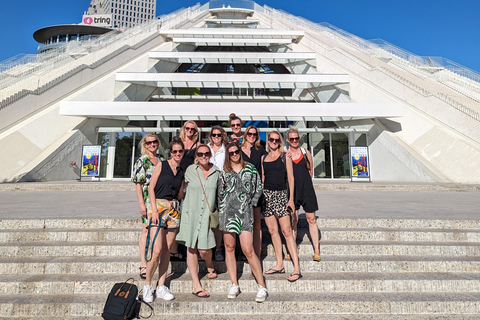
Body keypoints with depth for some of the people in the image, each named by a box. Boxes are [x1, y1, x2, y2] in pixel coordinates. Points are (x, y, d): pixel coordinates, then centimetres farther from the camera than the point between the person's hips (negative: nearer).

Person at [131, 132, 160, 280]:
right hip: (148, 200, -5)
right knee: (146, 230, -4)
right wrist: (141, 204, -15)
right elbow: (138, 184, -8)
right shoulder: (141, 161, -5)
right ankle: (143, 265, 2)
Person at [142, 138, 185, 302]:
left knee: (167, 250, 8)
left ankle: (161, 287, 18)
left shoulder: (182, 171, 13)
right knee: (157, 250, -11)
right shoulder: (162, 165, 1)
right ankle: (147, 285, 9)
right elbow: (151, 188, -3)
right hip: (158, 206, -4)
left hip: (174, 209, 4)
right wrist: (154, 210, -11)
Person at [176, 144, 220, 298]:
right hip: (190, 213, 0)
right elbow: (182, 185, 16)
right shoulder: (190, 170, 1)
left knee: (204, 250, -4)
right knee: (191, 248, 3)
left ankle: (210, 266, 33)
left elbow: (219, 192, 15)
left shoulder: (216, 171, 5)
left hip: (207, 214, 0)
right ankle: (196, 285, 15)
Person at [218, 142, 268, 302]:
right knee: (229, 248, 5)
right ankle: (234, 285, 17)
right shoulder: (224, 172, 11)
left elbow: (258, 189, 11)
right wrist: (221, 210, 5)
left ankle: (262, 286, 2)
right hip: (228, 211, 2)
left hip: (245, 211, -2)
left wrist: (251, 204, 4)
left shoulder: (250, 168, 9)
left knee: (248, 250, -8)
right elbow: (220, 194, 14)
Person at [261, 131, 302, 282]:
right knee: (272, 231, 6)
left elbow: (290, 177, 0)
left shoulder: (285, 157, 4)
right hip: (266, 194, 4)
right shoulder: (263, 158, 14)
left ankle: (296, 268, -5)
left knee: (286, 231, -8)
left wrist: (291, 198, -7)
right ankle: (279, 265, 15)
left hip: (280, 194, -4)